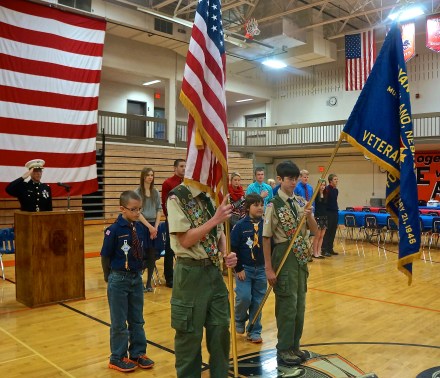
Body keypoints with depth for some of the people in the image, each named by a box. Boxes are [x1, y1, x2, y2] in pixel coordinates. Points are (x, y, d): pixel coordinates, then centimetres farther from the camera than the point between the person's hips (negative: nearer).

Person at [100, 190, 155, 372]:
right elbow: (105, 256, -10)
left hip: (136, 278, 5)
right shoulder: (114, 230, -18)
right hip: (119, 280, -5)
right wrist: (110, 277, 1)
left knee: (137, 320, 16)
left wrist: (138, 272, 8)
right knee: (119, 322, 9)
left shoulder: (139, 228, -2)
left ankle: (138, 354, 31)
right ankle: (118, 358, 25)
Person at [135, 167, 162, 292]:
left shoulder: (156, 192, 7)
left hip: (154, 225, 4)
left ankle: (149, 282, 15)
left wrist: (156, 226, -5)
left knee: (152, 255, 5)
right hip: (142, 225, -4)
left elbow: (159, 210, 7)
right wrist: (149, 226, -13)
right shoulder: (137, 192, -5)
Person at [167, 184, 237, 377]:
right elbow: (185, 240, -20)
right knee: (190, 334, 8)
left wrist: (226, 254, -5)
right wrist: (215, 219, -23)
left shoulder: (210, 196, 7)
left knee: (220, 329, 15)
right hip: (191, 273, -6)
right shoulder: (177, 198, -14)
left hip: (214, 270, 7)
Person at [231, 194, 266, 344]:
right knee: (244, 298, -10)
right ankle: (239, 320, 22)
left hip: (261, 269, 3)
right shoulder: (240, 225, -9)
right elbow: (233, 248, -8)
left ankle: (254, 331, 24)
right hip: (244, 269, -3)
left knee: (257, 302, 8)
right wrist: (238, 269, -10)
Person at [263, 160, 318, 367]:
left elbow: (315, 230, 8)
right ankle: (284, 350, 16)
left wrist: (309, 216, -13)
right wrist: (269, 268, -14)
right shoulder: (274, 205, -12)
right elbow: (266, 238, -12)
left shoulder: (301, 202, 5)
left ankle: (295, 346, 29)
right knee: (287, 305, 1)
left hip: (301, 257, 6)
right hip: (284, 257, -6)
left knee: (300, 304, 14)